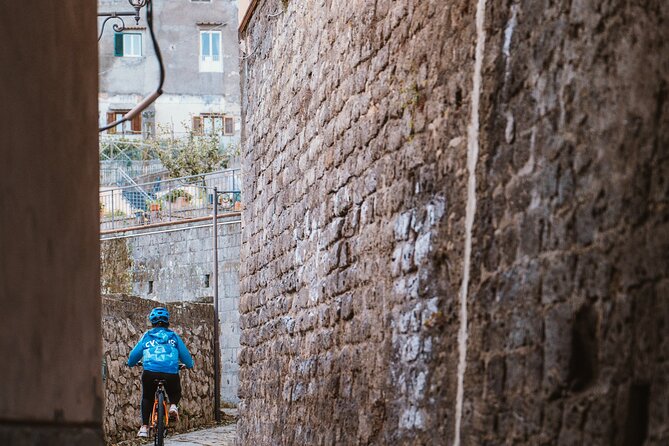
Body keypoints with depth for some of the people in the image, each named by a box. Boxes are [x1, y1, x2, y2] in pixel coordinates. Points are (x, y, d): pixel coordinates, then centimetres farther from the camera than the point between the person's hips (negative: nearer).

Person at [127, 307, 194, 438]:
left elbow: (134, 354, 21)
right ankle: (173, 406, -2)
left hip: (150, 373, 0)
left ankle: (144, 427, 13)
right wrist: (189, 364, 44)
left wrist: (131, 363, 43)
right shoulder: (174, 336, 19)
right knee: (175, 392, 31)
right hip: (171, 373, 0)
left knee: (147, 397, 25)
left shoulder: (146, 336, 17)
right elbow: (185, 354, 23)